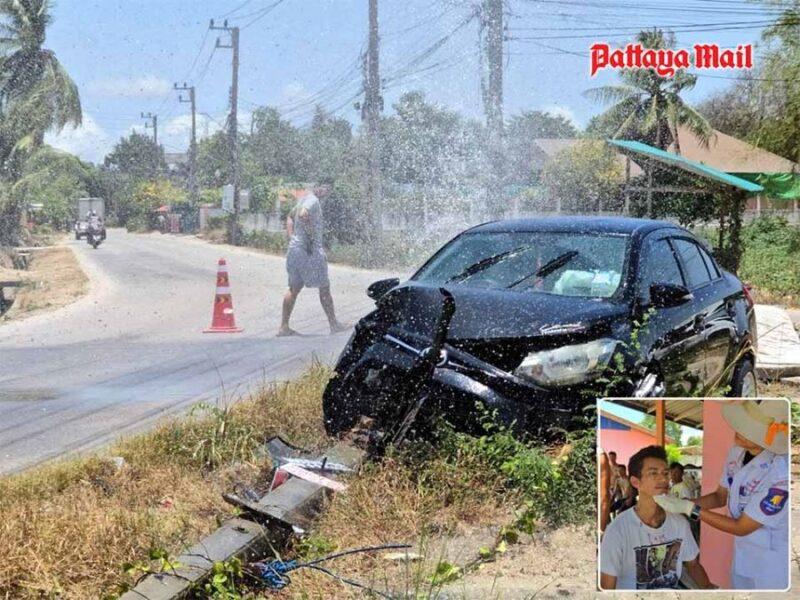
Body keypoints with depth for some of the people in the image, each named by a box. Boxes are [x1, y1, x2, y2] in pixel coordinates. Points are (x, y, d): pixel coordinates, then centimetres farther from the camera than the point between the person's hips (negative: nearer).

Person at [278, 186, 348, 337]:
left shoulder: (303, 199, 16)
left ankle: (284, 326, 8)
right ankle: (334, 324, 8)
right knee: (324, 287, 1)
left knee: (294, 288, 9)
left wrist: (292, 238, 16)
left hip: (294, 248, 9)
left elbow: (290, 218, 26)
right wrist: (312, 237, -24)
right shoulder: (312, 200, -13)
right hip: (310, 250, -9)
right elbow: (304, 214, -31)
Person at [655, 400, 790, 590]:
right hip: (741, 554, 7)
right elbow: (720, 497, 7)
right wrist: (678, 502, -9)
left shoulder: (781, 473, -31)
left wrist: (688, 508, -23)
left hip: (773, 564, -6)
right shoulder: (737, 450, -10)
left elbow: (741, 527, -23)